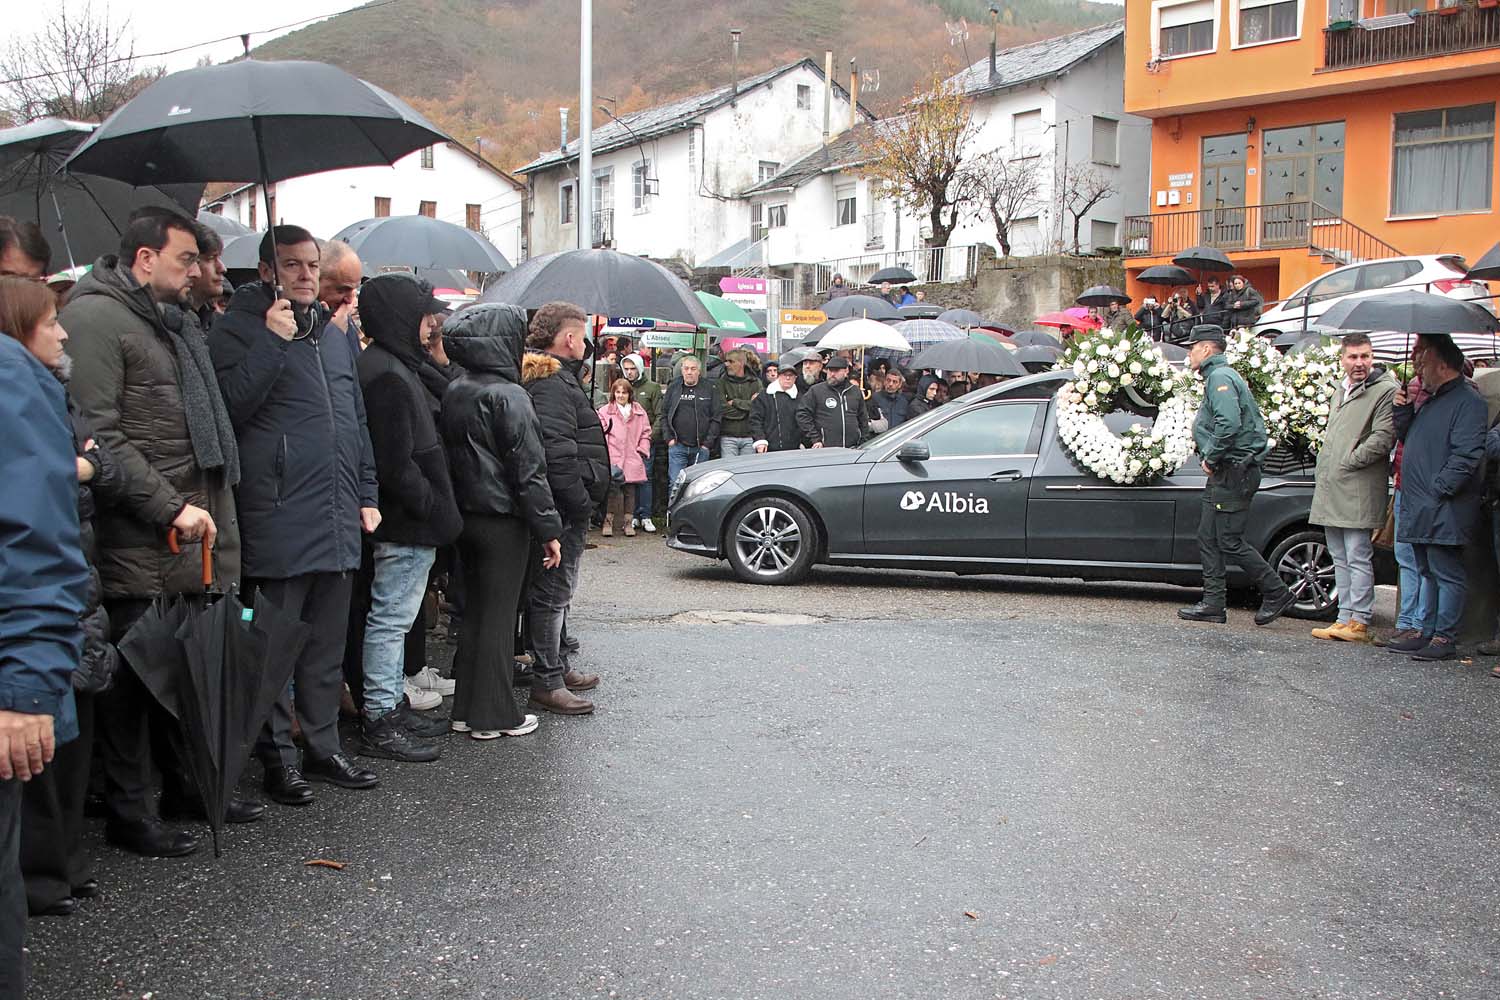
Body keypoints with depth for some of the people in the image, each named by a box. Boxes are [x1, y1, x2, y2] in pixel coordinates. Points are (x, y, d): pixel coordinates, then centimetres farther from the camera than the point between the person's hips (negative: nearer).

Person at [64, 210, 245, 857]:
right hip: (138, 544, -8)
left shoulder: (175, 323, 20)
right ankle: (129, 812, 11)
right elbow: (97, 434, -17)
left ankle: (187, 785, 28)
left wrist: (215, 512, 18)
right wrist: (170, 508, -19)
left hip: (194, 537, 9)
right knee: (134, 673, 0)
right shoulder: (94, 317, -9)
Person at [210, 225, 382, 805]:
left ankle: (323, 747, 23)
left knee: (328, 645, 13)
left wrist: (366, 494, 17)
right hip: (277, 515, -6)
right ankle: (278, 756, 11)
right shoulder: (240, 330, -2)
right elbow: (231, 405, -17)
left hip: (337, 519, 6)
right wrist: (273, 341, -19)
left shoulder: (336, 337, 18)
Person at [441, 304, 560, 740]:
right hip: (503, 521, -7)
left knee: (473, 610, 15)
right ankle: (493, 716, 6)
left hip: (465, 518, 7)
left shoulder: (454, 391, 6)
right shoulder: (508, 396, -17)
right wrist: (548, 529, -12)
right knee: (498, 615, 0)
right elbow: (529, 469, -17)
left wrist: (457, 511, 16)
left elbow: (450, 454, 11)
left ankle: (466, 708, 21)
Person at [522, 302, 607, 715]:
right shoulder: (552, 383, -17)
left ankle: (560, 665, 31)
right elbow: (555, 450, -27)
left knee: (557, 591, 19)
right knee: (554, 592, -6)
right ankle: (547, 682, 0)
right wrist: (581, 502, -22)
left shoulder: (552, 377, 17)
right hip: (564, 509, -11)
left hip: (564, 509, 11)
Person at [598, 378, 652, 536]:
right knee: (612, 490, -7)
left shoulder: (639, 412, 12)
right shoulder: (605, 411, 5)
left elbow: (645, 433, 15)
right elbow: (601, 434, 1)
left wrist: (643, 450, 3)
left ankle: (628, 522, 13)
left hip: (632, 459, 2)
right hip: (612, 459, -2)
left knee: (630, 490, 5)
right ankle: (608, 521, 4)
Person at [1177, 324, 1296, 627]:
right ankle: (1213, 604, 10)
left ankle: (1278, 593, 2)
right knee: (1208, 537, 9)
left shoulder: (1220, 377, -13)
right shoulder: (1218, 376, 20)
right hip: (1225, 474, 11)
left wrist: (1211, 457, -16)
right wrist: (1212, 458, 11)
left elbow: (1229, 424, -27)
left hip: (1234, 473, -11)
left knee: (1229, 541, -8)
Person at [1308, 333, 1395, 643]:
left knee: (1357, 557, -5)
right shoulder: (1340, 391, 20)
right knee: (1340, 559, 12)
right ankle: (1345, 618, 18)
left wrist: (1347, 463, -12)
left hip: (1359, 491, -9)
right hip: (1330, 490, 9)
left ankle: (1359, 621, 0)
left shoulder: (1385, 390, -7)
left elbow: (1382, 438, -15)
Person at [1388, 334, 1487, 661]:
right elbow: (1408, 440, 24)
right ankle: (1428, 634, 20)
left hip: (1444, 510, -10)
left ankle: (1445, 639, -1)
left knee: (1446, 575, -5)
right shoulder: (1431, 400, 19)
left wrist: (1437, 490, -22)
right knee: (1427, 573, 14)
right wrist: (1402, 410, 8)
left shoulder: (1467, 401, -11)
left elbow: (1466, 455, -20)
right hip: (1420, 508, 10)